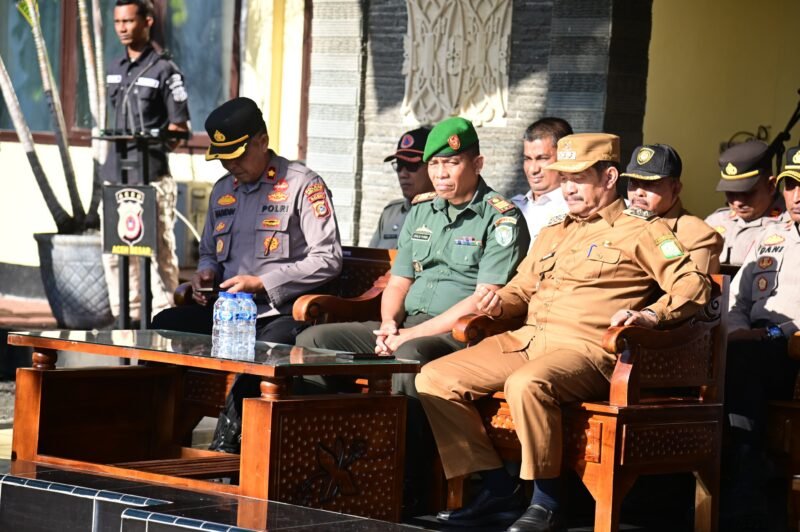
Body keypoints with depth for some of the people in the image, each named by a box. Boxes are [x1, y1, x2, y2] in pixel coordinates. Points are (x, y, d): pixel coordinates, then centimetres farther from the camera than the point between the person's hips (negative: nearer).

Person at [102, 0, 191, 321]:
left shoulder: (164, 69, -4)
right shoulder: (115, 69, 16)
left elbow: (180, 128, -5)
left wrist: (153, 144, -16)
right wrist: (113, 144, 15)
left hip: (150, 176, -7)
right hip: (115, 174, 7)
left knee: (158, 251, -6)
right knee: (115, 252, 10)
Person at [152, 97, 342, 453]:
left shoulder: (303, 185, -2)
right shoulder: (223, 190, 20)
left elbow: (328, 260, -9)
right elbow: (209, 251, 34)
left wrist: (261, 283, -13)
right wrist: (206, 273, 7)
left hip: (282, 314, -6)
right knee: (165, 325, -19)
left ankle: (227, 439, -24)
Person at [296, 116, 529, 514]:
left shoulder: (501, 219, -4)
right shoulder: (421, 211, 19)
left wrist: (412, 334, -17)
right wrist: (389, 323, -3)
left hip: (459, 334, -8)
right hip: (406, 328, 8)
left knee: (411, 358, -40)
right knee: (312, 341, -7)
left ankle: (404, 493, -36)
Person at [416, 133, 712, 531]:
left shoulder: (641, 232, 5)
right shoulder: (553, 233, 28)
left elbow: (695, 285, -5)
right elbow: (522, 289, 34)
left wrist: (649, 315, -22)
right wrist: (501, 302, 10)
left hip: (585, 348, -8)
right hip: (527, 340, 8)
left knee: (526, 385, -39)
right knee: (435, 379, -10)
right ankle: (499, 491, -6)